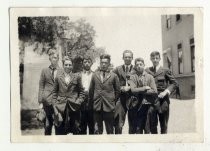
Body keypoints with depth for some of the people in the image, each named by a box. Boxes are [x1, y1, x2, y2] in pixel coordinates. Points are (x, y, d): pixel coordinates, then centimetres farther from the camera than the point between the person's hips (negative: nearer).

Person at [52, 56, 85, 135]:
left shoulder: (77, 76, 5)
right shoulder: (58, 77, 7)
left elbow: (81, 92, 7)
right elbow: (55, 92, 11)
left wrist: (78, 102, -6)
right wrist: (55, 104, 1)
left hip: (73, 107, 0)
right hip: (60, 108, 1)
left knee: (76, 131, 4)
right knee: (60, 131, 1)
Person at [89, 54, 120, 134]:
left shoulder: (113, 76, 3)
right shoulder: (95, 75, 8)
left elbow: (117, 91, 8)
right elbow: (91, 90, 13)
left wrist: (113, 101, 6)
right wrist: (92, 101, 11)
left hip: (109, 107, -1)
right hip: (97, 107, 2)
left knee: (110, 130, 6)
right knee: (97, 131, 6)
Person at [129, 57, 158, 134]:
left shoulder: (150, 77, 6)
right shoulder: (133, 77, 4)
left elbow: (154, 92, -4)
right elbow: (133, 90, -11)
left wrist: (140, 91, -6)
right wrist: (144, 88, -9)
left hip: (149, 105, 0)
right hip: (139, 105, 0)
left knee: (148, 129, 2)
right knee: (138, 128, 2)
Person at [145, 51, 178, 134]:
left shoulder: (165, 70, 2)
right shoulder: (147, 71, 6)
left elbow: (174, 83, 3)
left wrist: (166, 91, -10)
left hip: (163, 100, -1)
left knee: (163, 124, 5)